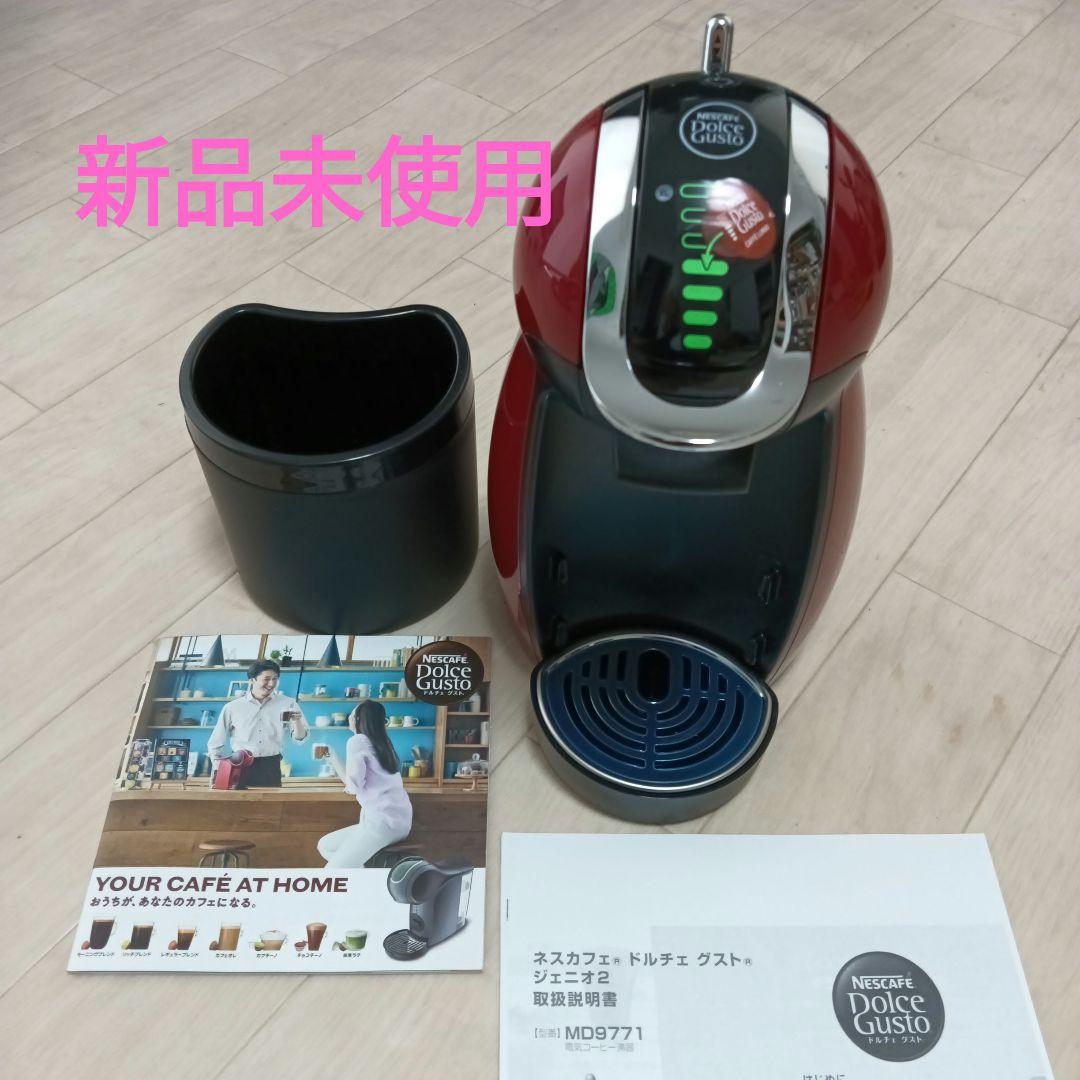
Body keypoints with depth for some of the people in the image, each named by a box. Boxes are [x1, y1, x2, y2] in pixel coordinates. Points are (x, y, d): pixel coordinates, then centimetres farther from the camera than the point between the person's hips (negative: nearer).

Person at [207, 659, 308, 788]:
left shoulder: (286, 704, 3)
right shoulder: (233, 707, 3)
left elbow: (300, 737, 1)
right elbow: (215, 744, 10)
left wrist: (297, 721, -18)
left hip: (271, 768, 0)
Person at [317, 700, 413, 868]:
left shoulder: (357, 741, -6)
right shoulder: (381, 742, 18)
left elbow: (354, 784, -13)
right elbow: (349, 778, 22)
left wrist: (350, 787, 8)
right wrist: (330, 754, 26)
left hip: (383, 821, -9)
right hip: (398, 820, 9)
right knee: (325, 845, 18)